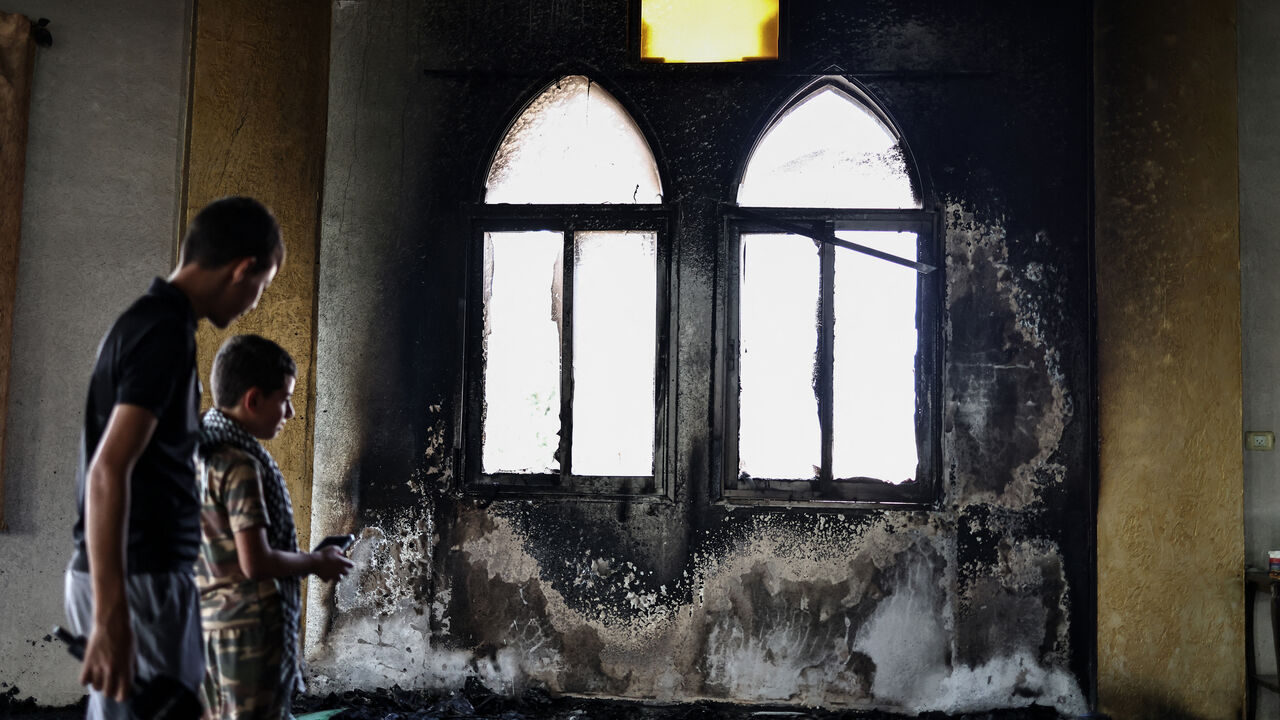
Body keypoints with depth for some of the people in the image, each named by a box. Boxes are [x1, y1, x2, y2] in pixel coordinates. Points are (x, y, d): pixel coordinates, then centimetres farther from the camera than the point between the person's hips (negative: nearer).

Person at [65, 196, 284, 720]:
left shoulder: (144, 320, 13)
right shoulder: (166, 332, -17)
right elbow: (108, 472, -25)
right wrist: (111, 616, -28)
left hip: (124, 575, 10)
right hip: (139, 579, -10)